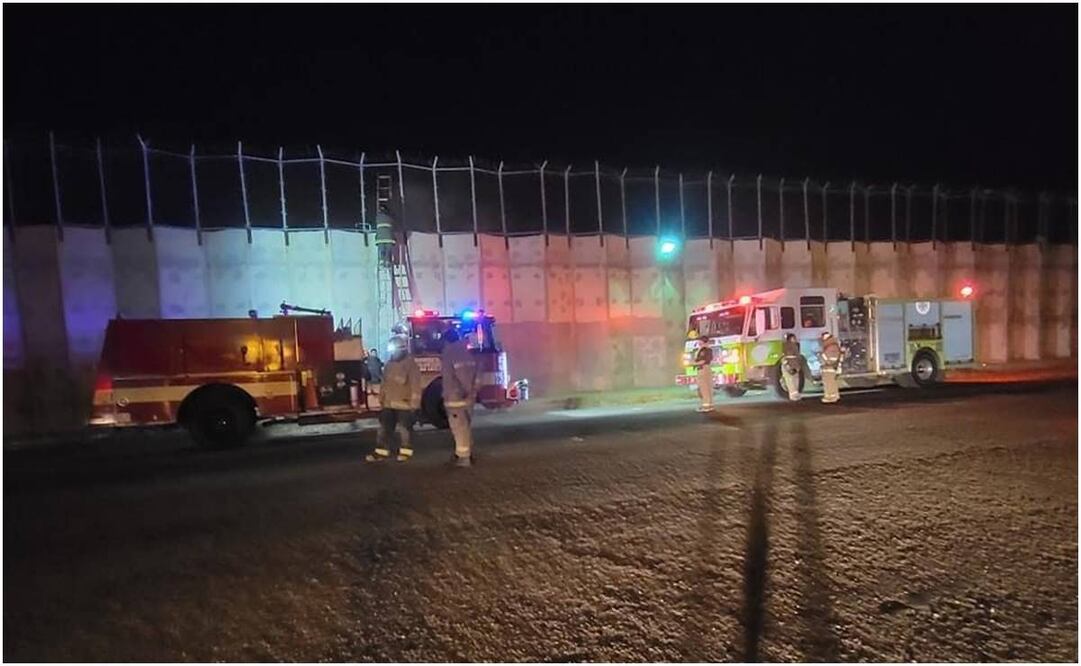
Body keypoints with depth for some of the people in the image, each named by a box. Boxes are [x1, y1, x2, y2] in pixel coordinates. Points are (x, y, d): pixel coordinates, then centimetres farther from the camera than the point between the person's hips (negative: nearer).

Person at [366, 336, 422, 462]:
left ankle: (406, 451, 16)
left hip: (404, 403, -7)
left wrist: (414, 403, -15)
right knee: (385, 428, 10)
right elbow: (384, 383, 19)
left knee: (404, 428, 4)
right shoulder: (389, 364, 13)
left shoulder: (410, 363, -10)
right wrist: (381, 398, 16)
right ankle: (381, 452, 17)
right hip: (389, 403, 7)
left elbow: (415, 385, -13)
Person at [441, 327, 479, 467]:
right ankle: (469, 453, 26)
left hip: (455, 399, -7)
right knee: (467, 427, 17)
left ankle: (463, 457, 0)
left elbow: (448, 380, -12)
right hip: (470, 397, 7)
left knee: (459, 429, -2)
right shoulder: (468, 354, 8)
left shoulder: (447, 356, -11)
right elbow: (475, 376, 11)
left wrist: (447, 396, -5)